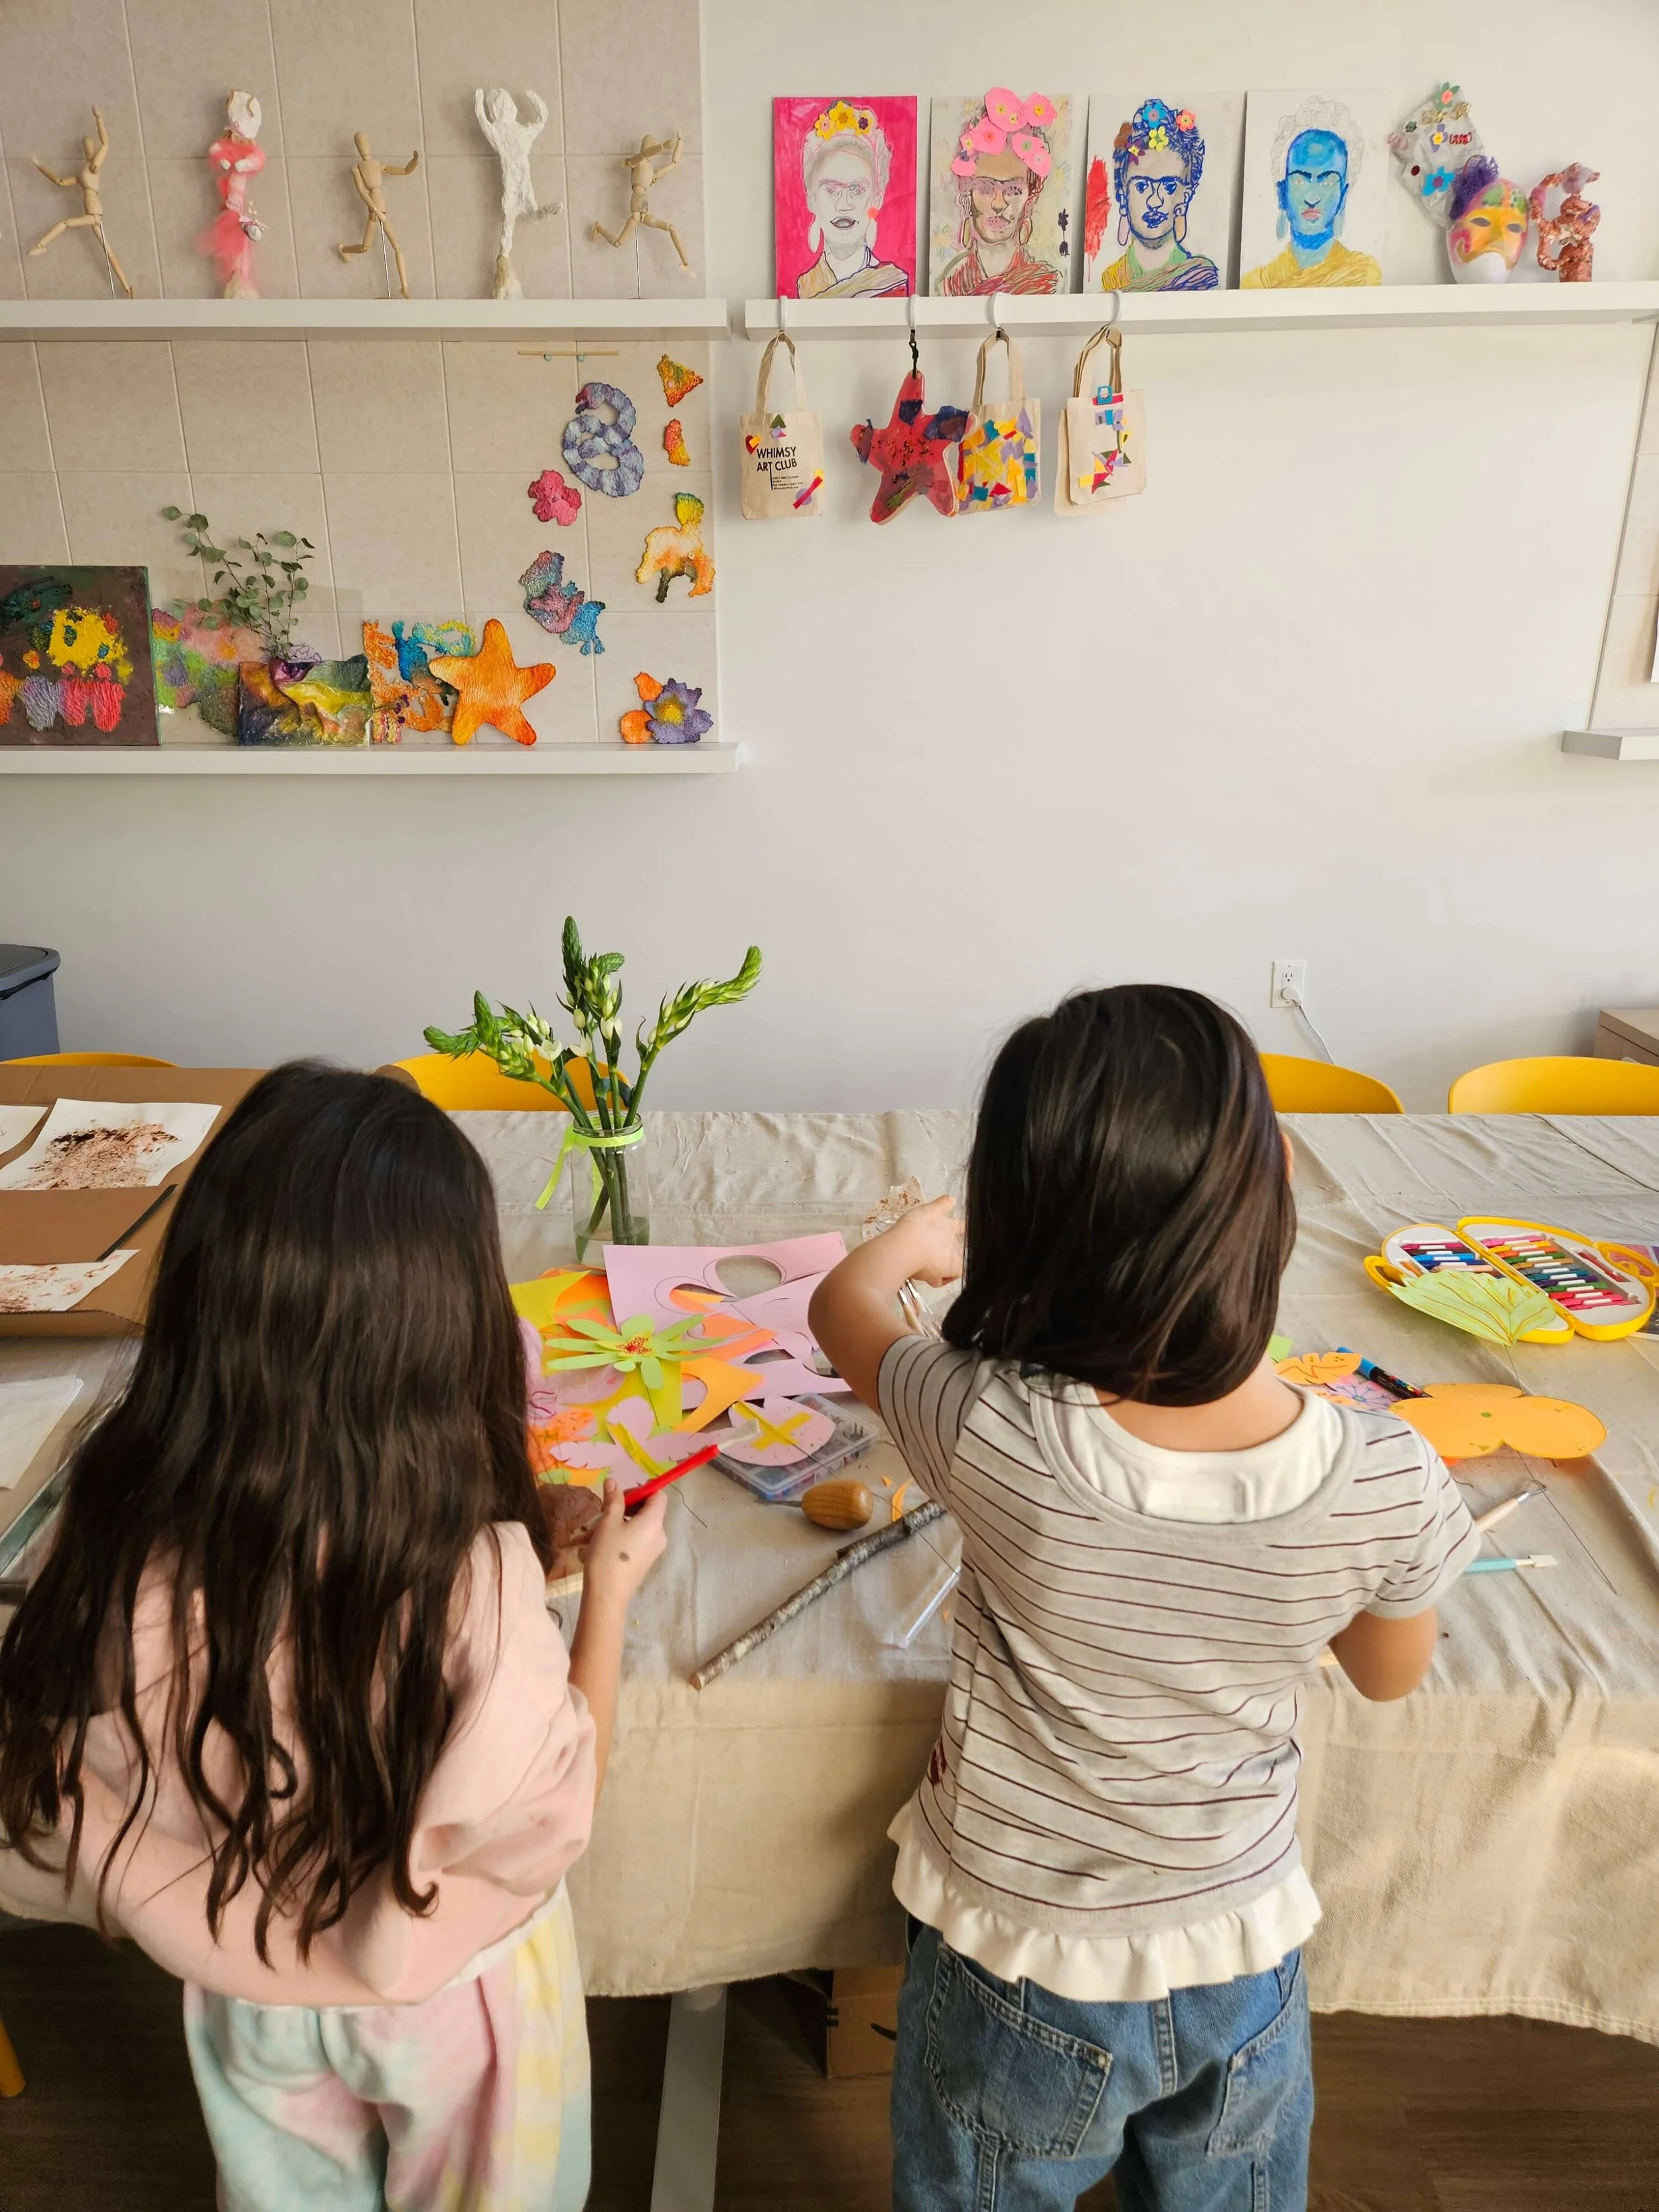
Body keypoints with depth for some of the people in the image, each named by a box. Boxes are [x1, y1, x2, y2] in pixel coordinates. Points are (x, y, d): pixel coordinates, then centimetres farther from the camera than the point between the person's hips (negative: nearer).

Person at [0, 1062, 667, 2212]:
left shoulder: (119, 1549, -31)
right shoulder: (469, 1585, -40)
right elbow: (557, 1807, -21)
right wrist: (609, 1587, -11)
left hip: (250, 1989, 3)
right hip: (454, 1993, -2)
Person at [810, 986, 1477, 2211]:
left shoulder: (991, 1433, -34)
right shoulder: (1390, 1480, -28)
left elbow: (844, 1306, -10)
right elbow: (1391, 1673, -4)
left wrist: (916, 1237, 11)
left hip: (1013, 1962, -1)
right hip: (1242, 1969, 2)